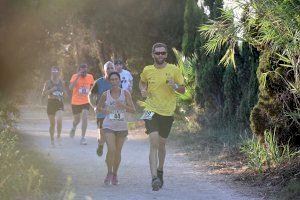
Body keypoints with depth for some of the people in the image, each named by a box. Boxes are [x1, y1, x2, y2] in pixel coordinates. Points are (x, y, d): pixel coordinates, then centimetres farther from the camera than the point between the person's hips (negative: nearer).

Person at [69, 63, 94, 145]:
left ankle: (83, 138, -11)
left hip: (86, 102, 1)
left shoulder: (90, 77, -2)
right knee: (77, 120, 13)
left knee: (85, 118, -17)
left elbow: (92, 86, 17)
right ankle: (74, 128, 50)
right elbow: (71, 87, -25)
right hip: (76, 102, -1)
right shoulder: (75, 76, -11)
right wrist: (77, 77, -30)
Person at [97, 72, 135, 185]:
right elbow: (99, 107, 14)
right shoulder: (106, 95, 0)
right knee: (111, 150, -17)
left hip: (122, 127, 1)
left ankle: (115, 174, 25)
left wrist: (123, 106, -21)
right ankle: (109, 173, 0)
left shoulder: (125, 94, -2)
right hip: (109, 126, -1)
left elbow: (133, 110, -4)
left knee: (118, 152, 8)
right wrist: (103, 110, -9)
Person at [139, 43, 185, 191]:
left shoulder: (174, 70, -2)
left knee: (161, 144, 16)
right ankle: (154, 177, -25)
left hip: (168, 112, 1)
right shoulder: (147, 70, 0)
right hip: (152, 110, -1)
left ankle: (160, 170, 42)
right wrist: (143, 90, -1)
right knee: (154, 143, -18)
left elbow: (183, 90, 4)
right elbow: (142, 82, 21)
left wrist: (175, 86, -18)